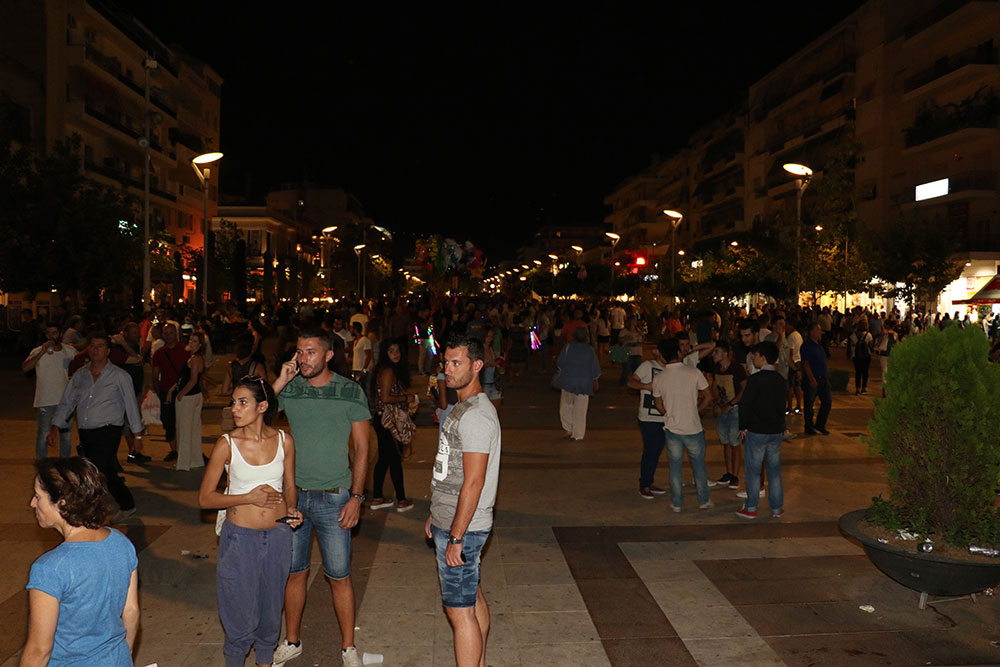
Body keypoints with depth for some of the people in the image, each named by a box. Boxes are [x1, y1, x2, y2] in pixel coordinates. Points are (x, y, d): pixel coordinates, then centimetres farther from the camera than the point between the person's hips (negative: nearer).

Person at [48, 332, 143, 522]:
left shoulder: (119, 376, -1)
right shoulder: (80, 376, 11)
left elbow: (131, 404, 1)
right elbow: (66, 403, 15)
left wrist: (138, 433, 1)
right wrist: (55, 426, 4)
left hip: (108, 431, -5)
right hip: (85, 433, 5)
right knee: (108, 474, 10)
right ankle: (127, 506, 26)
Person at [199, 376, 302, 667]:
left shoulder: (284, 441, -3)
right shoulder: (227, 444, -9)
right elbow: (205, 498, -5)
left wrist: (291, 509, -9)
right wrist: (249, 497, -16)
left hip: (278, 535, 2)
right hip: (240, 537, -2)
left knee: (271, 610, 16)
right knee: (241, 616, 6)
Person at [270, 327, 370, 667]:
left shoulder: (351, 392, -5)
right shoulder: (287, 389, 0)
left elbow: (362, 448, -2)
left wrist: (356, 496, -8)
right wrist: (280, 382, -17)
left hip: (333, 498, -2)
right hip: (292, 495, 2)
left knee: (339, 576, 6)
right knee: (294, 572, 14)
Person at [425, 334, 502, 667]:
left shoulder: (476, 415, -22)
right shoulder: (464, 407, 11)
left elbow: (474, 482, -25)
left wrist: (456, 537, -22)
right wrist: (436, 514, 22)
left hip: (462, 528, -10)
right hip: (450, 521, 10)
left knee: (459, 610, -3)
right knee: (473, 596, 20)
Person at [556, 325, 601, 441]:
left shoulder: (567, 347, -8)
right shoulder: (590, 350, -5)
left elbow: (560, 363, -5)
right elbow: (595, 369, -1)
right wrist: (596, 381, 12)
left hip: (568, 382, -1)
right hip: (584, 383, 1)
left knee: (566, 406, 16)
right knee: (580, 409, 6)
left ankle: (569, 429, 8)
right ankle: (578, 434, 9)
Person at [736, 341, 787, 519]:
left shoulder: (755, 379, -16)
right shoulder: (780, 380, 4)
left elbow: (745, 405, -15)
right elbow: (782, 405, 11)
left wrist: (743, 427, -2)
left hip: (756, 431, -5)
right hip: (777, 431, 5)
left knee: (753, 471, 5)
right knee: (774, 471, 13)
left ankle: (751, 508, 11)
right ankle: (777, 508, 18)